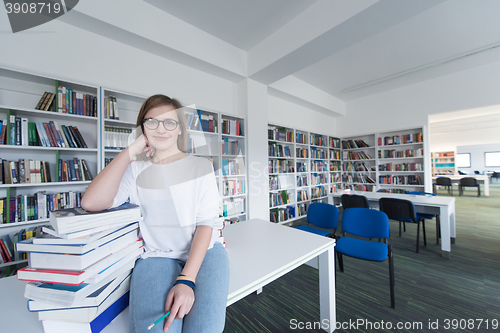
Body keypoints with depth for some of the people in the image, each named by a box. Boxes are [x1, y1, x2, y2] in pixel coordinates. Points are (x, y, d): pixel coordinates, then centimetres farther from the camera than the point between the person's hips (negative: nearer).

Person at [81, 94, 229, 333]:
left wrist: (186, 279, -17)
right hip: (156, 255, 1)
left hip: (204, 251, 0)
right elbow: (91, 203, -12)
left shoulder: (200, 166, -1)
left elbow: (205, 222, -7)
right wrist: (130, 152, -9)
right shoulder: (135, 170, 5)